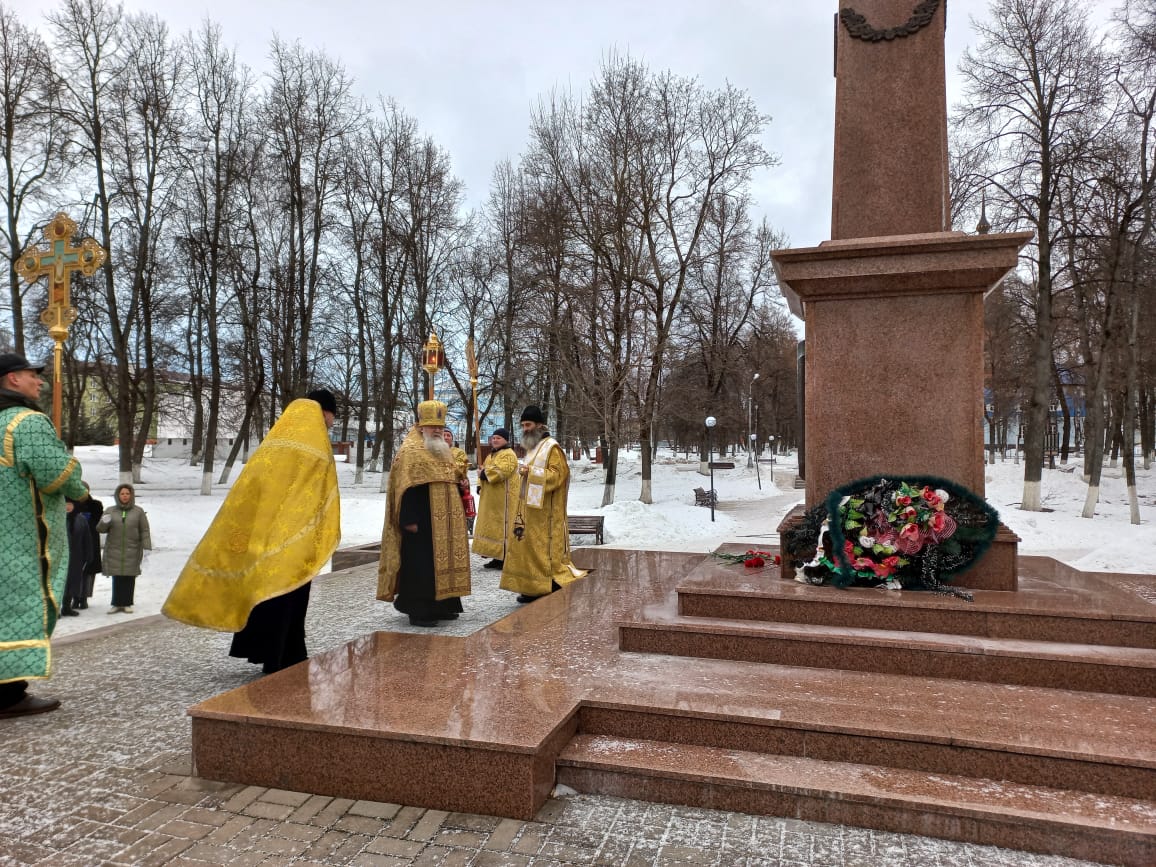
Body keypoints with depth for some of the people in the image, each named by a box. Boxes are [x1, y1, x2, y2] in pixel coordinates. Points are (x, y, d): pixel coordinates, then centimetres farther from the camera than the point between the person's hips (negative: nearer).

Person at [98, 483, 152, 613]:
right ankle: (117, 604, 6)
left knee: (129, 578, -1)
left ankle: (127, 604, 8)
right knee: (117, 578, -2)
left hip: (132, 551, -1)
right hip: (114, 551, 1)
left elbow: (145, 531, 4)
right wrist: (104, 522, -15)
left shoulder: (138, 511, 7)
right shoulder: (110, 511, 11)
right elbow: (100, 529, 8)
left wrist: (146, 547, -5)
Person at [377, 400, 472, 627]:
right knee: (421, 564, -4)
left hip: (443, 521, 9)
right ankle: (418, 610, 3)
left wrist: (459, 511, 19)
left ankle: (440, 606, 22)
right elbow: (407, 488, -17)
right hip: (422, 522, -9)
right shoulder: (410, 451, -10)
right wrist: (409, 520, -22)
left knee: (442, 560, 13)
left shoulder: (443, 451, 17)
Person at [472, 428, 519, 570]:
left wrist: (483, 473, -16)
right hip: (491, 498, 10)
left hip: (503, 498, -10)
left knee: (503, 527, -8)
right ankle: (498, 557, 16)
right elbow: (486, 472, 21)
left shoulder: (508, 455, -11)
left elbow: (502, 471, -26)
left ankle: (506, 559, -4)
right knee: (493, 526, 10)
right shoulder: (491, 455, 20)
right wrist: (480, 486, 4)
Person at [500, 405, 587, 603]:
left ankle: (552, 588, 0)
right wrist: (524, 472, 9)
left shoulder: (552, 448, -10)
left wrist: (530, 472, -20)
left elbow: (557, 475, -19)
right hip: (529, 508, 9)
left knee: (544, 547, -7)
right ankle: (533, 588, 13)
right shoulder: (532, 448, 17)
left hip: (544, 511, -9)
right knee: (528, 545, 8)